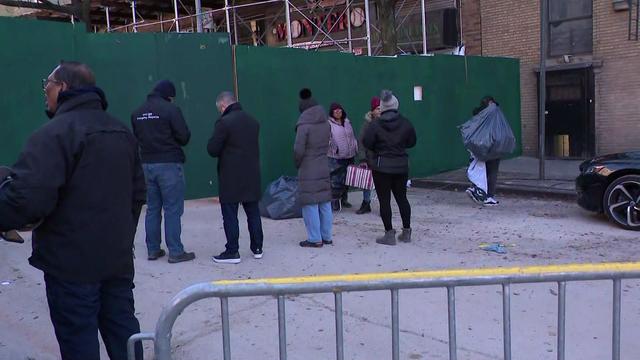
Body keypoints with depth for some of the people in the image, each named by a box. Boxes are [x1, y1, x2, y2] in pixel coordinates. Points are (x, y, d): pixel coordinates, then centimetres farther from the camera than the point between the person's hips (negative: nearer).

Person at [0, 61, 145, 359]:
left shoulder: (54, 134, -15)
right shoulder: (121, 132, 12)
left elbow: (29, 197, -25)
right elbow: (137, 192, 17)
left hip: (71, 262, -7)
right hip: (118, 258, 8)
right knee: (123, 329, 16)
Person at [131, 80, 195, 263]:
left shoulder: (137, 112, 8)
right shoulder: (170, 109, -10)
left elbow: (136, 137, 14)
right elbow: (184, 137, -10)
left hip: (147, 164, 6)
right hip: (169, 164, -6)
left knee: (153, 208, 13)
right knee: (172, 209, -2)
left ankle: (153, 249, 18)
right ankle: (175, 252, 1)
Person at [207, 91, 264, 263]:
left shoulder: (224, 122, -14)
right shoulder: (253, 121, 9)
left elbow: (212, 150, -13)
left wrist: (223, 152, 6)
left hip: (230, 178, -7)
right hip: (252, 176, 7)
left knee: (230, 215, 1)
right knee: (253, 212, 14)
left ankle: (232, 252, 5)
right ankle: (257, 248, 21)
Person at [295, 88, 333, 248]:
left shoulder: (304, 125, -14)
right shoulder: (326, 124, 4)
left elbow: (298, 150, -14)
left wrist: (298, 164, 1)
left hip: (308, 171, -6)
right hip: (324, 168, 6)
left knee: (310, 205, 1)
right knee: (325, 203, 12)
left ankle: (315, 239, 4)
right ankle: (326, 237, 20)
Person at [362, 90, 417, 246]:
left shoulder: (375, 124, -11)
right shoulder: (405, 123, 0)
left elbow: (366, 143, -12)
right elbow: (412, 142, 8)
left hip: (381, 167, -4)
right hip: (401, 166, 4)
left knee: (384, 200, 1)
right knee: (402, 198, 15)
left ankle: (389, 234, 1)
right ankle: (406, 231, 21)